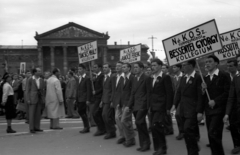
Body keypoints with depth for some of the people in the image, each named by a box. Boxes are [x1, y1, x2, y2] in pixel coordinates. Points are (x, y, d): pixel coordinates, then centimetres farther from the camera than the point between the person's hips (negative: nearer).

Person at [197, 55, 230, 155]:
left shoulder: (224, 76, -2)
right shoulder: (205, 78, 14)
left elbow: (227, 93, -9)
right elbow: (203, 96, 12)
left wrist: (215, 101, -16)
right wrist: (200, 111, 3)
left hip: (219, 110, -6)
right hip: (208, 111, 6)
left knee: (213, 133, -16)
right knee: (212, 136, 7)